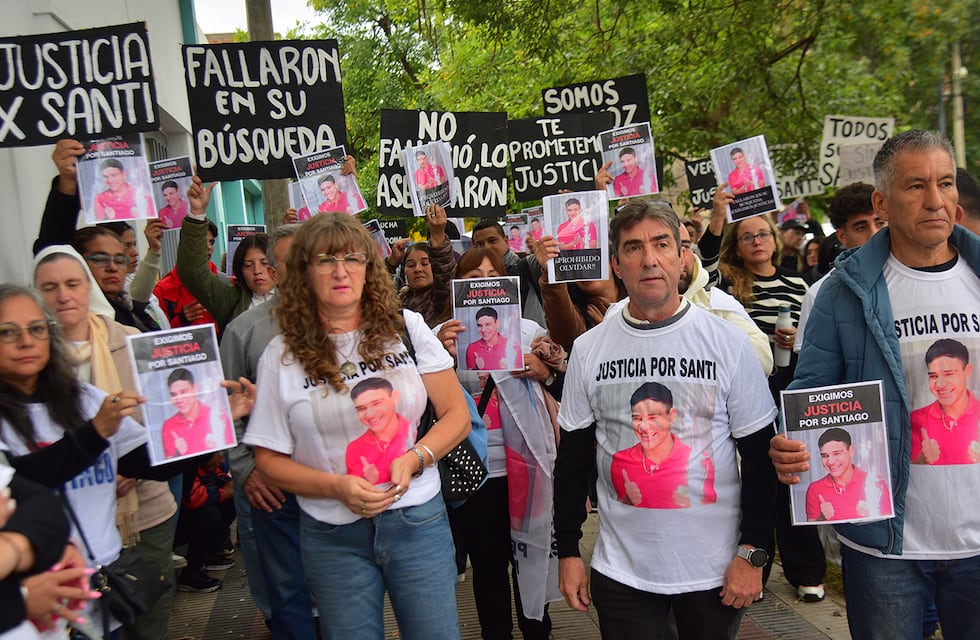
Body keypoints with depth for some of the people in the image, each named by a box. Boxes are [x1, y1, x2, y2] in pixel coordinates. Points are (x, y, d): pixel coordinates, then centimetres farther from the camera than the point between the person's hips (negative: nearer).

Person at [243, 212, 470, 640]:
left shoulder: (405, 328, -1)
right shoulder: (282, 355, -2)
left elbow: (457, 414, 2)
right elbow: (270, 459, 0)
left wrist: (414, 459, -15)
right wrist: (337, 486, -16)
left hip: (418, 522, 1)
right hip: (334, 537, 0)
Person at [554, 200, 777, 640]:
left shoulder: (728, 342, -7)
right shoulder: (589, 349, -2)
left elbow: (759, 454, -3)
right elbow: (573, 458, 4)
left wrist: (753, 552, -6)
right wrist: (567, 551, 3)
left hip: (715, 568, -1)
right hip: (621, 570, 1)